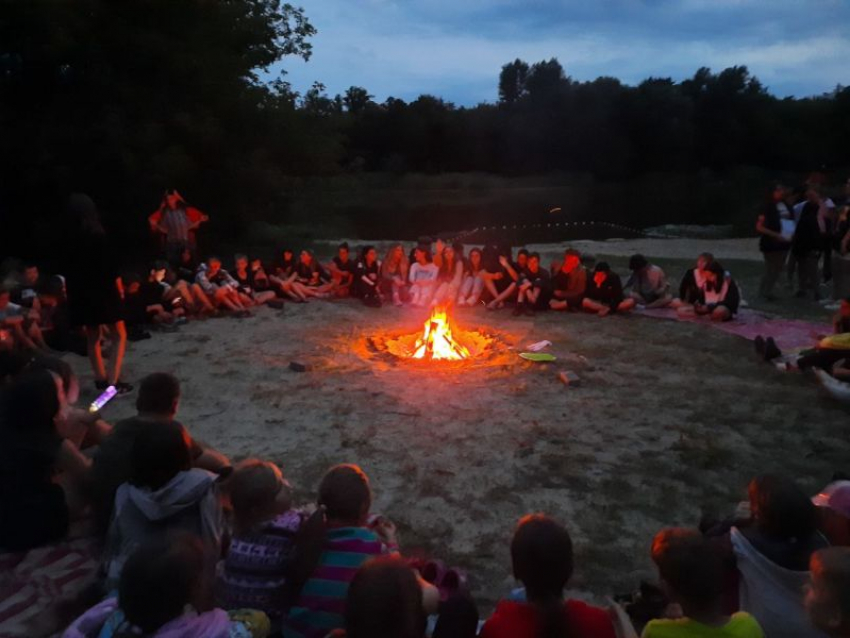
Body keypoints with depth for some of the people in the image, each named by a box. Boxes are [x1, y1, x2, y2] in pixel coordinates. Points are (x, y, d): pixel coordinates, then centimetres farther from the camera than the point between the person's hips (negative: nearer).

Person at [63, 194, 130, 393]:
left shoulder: (69, 237, 0)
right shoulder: (96, 234, -15)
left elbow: (68, 268, 6)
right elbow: (110, 265, -14)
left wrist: (72, 292, 16)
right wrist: (119, 286, 0)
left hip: (81, 294, 6)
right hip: (103, 291, -6)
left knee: (93, 338, 17)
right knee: (119, 336, 3)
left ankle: (101, 379, 23)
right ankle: (113, 381, -6)